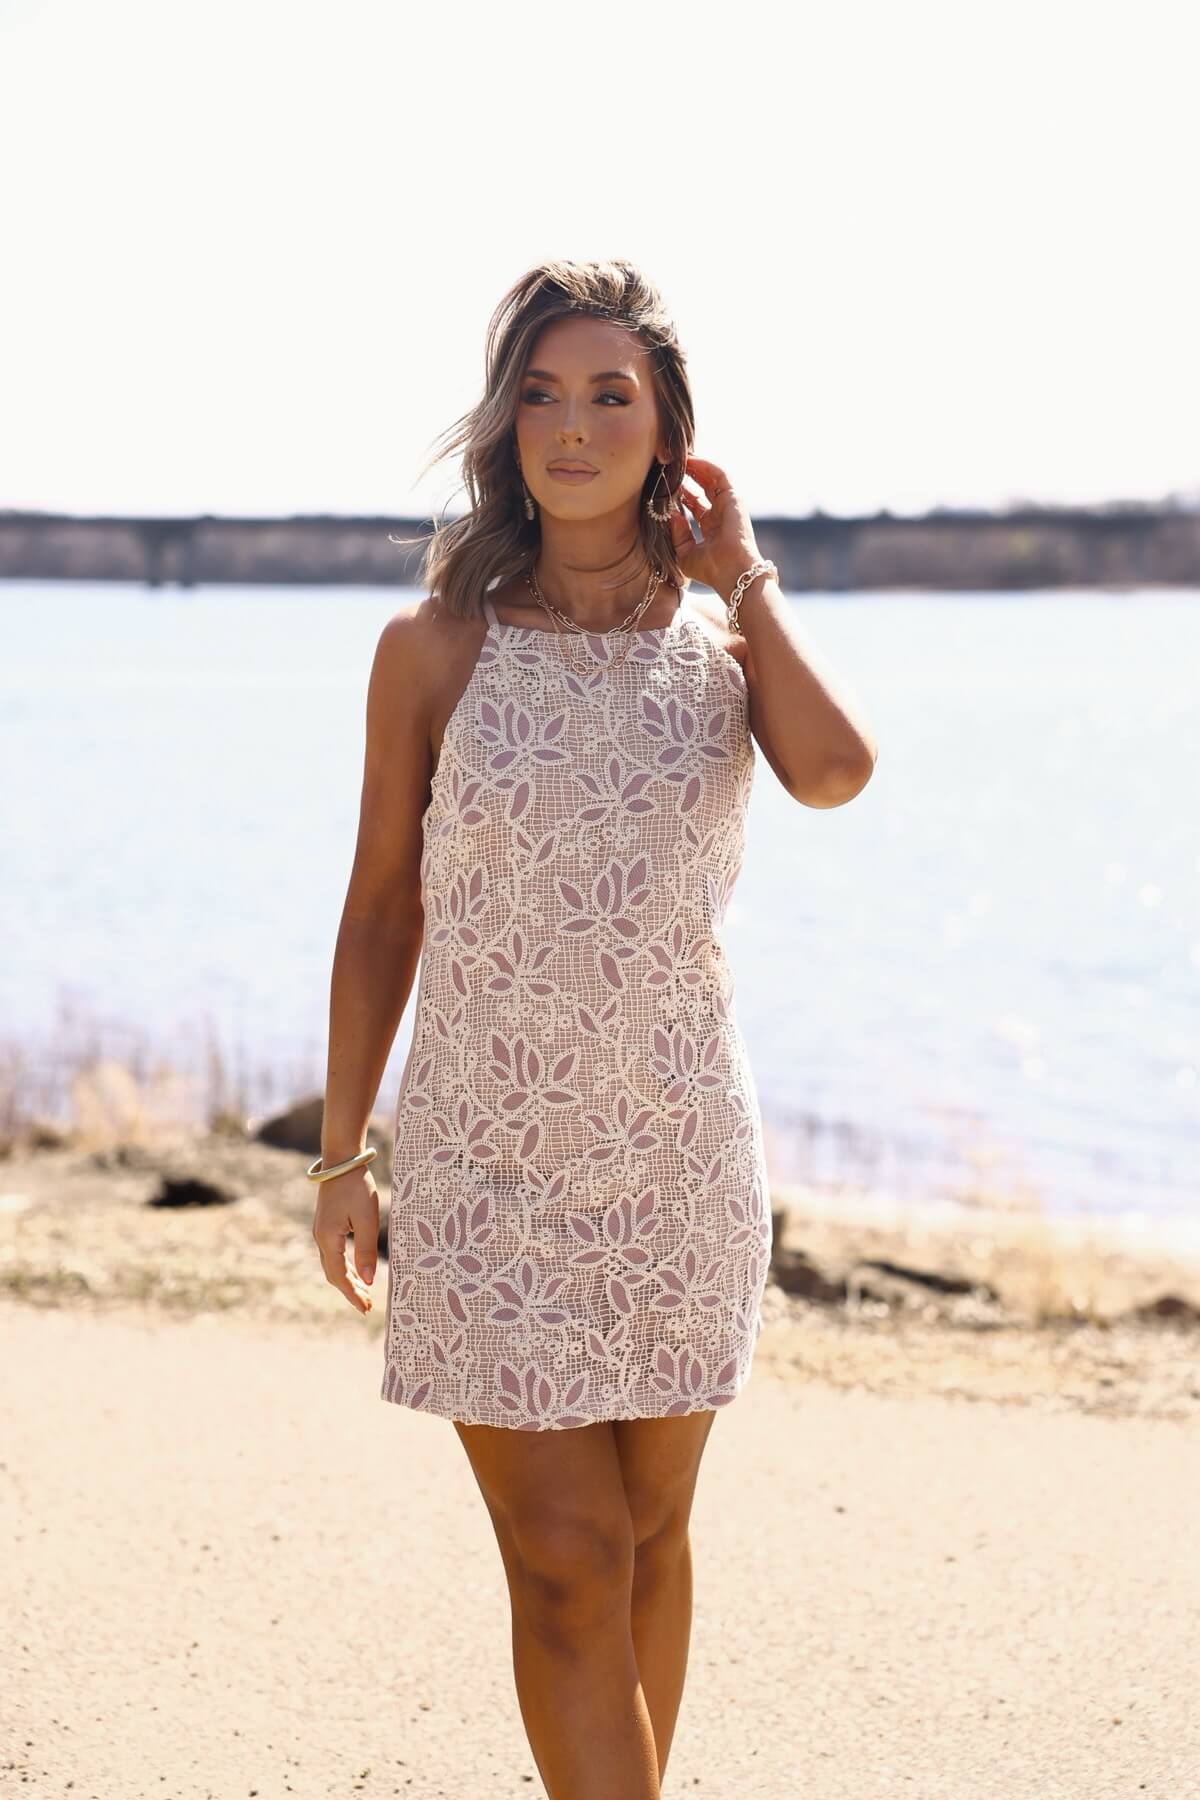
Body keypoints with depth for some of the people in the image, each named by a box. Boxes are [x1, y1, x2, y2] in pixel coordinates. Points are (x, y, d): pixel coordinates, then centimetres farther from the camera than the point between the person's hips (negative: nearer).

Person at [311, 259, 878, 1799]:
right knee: (568, 1560, -5)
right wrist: (340, 1153, 4)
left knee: (650, 1532, 13)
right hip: (489, 1160, -2)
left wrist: (746, 578, -8)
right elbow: (379, 909, 4)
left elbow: (834, 772, -19)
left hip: (679, 1153, 2)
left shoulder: (726, 634, 3)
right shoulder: (435, 646, -2)